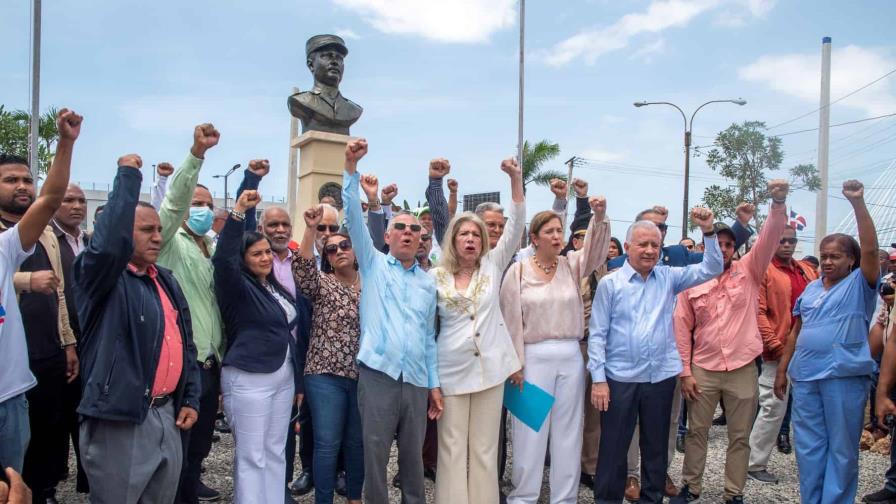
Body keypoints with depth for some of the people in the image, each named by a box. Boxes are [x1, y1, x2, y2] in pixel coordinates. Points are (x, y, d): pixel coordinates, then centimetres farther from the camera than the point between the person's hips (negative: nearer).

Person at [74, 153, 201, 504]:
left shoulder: (166, 281, 15)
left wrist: (190, 399, 12)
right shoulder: (101, 276, -7)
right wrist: (128, 175, -21)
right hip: (120, 422, -7)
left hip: (168, 416, 7)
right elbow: (110, 242, -30)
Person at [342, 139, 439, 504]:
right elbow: (353, 216, -7)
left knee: (413, 456, 12)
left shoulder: (428, 283, 15)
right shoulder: (374, 264, 6)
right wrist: (351, 168, -17)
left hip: (416, 380, 3)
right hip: (378, 374, -3)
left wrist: (434, 384, 11)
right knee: (375, 454, 2)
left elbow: (429, 337, 16)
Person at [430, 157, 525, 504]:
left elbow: (516, 227, -3)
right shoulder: (435, 277, 1)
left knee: (485, 449, 8)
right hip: (452, 371, -1)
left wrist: (516, 180, -11)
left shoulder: (492, 266, 5)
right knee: (453, 449, 5)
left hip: (490, 369, 1)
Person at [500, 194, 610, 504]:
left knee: (568, 430, 10)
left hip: (570, 356, 3)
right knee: (531, 431, 4)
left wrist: (599, 217, -29)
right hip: (534, 357, -3)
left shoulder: (571, 265, 6)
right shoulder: (518, 271, -3)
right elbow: (510, 319, -3)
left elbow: (595, 250, -12)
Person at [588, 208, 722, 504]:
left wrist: (708, 232, -11)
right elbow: (597, 334, -5)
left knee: (656, 448, 15)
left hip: (661, 377, 3)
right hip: (619, 378, -3)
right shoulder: (610, 283, -4)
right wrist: (598, 379, -10)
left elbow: (711, 269, 2)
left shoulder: (669, 278, 7)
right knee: (613, 448, 5)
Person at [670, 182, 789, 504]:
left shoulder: (748, 271, 2)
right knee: (696, 431, 11)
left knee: (740, 436, 10)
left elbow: (769, 238, -13)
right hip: (702, 370, 0)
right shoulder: (691, 282, 1)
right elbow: (682, 329, 1)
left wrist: (778, 204, -29)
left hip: (743, 369, 0)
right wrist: (684, 371, -2)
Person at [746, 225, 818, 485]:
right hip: (778, 352, -6)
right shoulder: (763, 270, -7)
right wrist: (776, 345, -17)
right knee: (773, 408, -3)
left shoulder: (807, 270, 14)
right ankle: (755, 464, 8)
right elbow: (758, 312, -13)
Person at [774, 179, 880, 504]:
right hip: (804, 375, 5)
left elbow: (870, 249, -18)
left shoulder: (859, 285, -1)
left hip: (844, 376, -5)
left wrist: (858, 203, -24)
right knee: (808, 447, 11)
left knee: (841, 448, 5)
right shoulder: (811, 288, 15)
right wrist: (782, 370, 14)